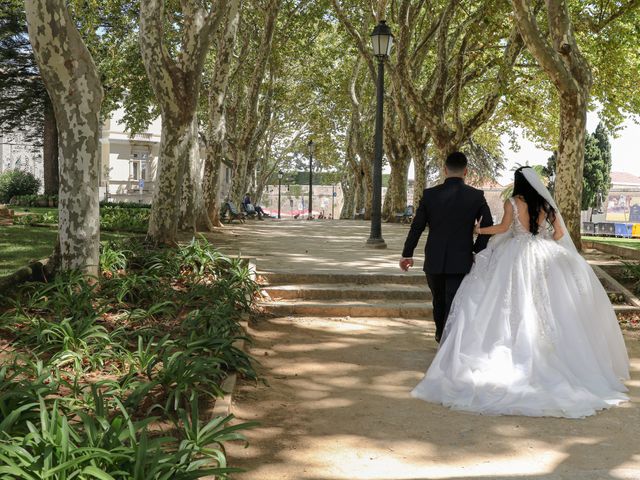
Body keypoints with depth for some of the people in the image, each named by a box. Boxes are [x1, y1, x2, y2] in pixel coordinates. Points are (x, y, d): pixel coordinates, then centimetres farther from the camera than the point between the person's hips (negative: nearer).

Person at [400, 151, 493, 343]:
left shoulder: (430, 194, -3)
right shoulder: (476, 196, -4)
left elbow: (417, 226, 2)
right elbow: (488, 226, -1)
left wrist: (407, 254, 12)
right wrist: (477, 250, 12)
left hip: (434, 262, 2)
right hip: (461, 261, -2)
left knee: (439, 301, 22)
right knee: (453, 305, 0)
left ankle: (441, 335, 42)